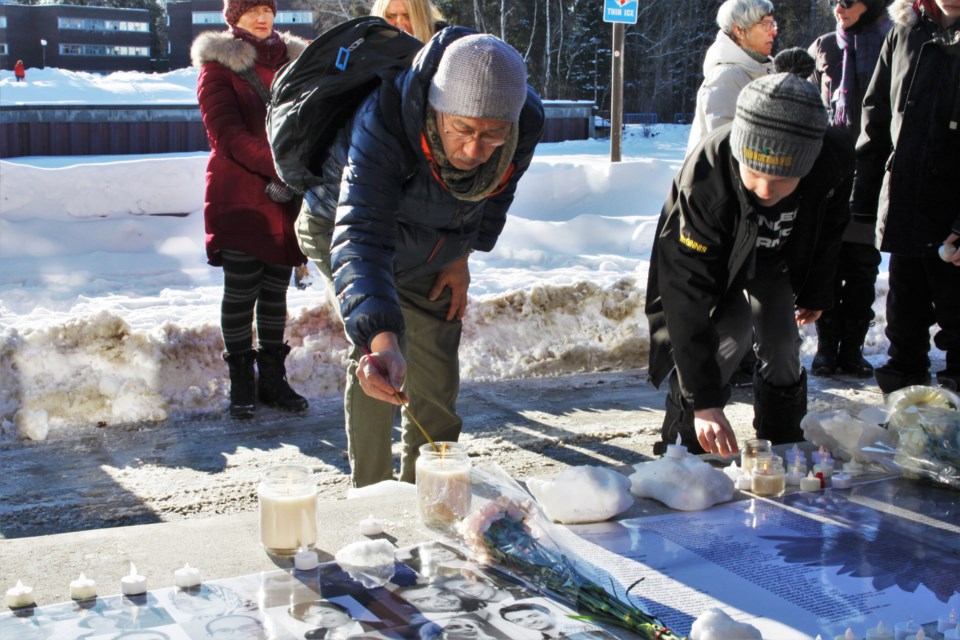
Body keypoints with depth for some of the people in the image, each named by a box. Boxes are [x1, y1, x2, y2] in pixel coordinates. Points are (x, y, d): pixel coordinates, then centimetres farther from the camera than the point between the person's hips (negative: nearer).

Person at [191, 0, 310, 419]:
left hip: (287, 198, 4)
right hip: (240, 196, -4)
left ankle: (273, 379, 17)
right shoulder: (218, 66, 0)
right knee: (241, 290, -3)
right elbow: (228, 135, -12)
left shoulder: (292, 60, 15)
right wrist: (280, 165, -23)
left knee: (276, 290, 8)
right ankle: (241, 383, 8)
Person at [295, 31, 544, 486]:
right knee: (376, 349, -17)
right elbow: (361, 241, -55)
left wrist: (463, 256, -4)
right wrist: (381, 341, -67)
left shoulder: (526, 124, -28)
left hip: (429, 249, 5)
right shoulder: (381, 125, -44)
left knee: (437, 371, 8)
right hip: (339, 224, -4)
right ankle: (370, 492, -3)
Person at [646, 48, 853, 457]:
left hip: (777, 256, 4)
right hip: (717, 256, -4)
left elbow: (828, 233, -7)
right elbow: (688, 300, -42)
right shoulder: (705, 179, -44)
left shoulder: (835, 162, -33)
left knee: (782, 342, -2)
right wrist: (704, 401, -43)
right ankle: (682, 448, -10)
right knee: (734, 330, -23)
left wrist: (816, 294, 8)